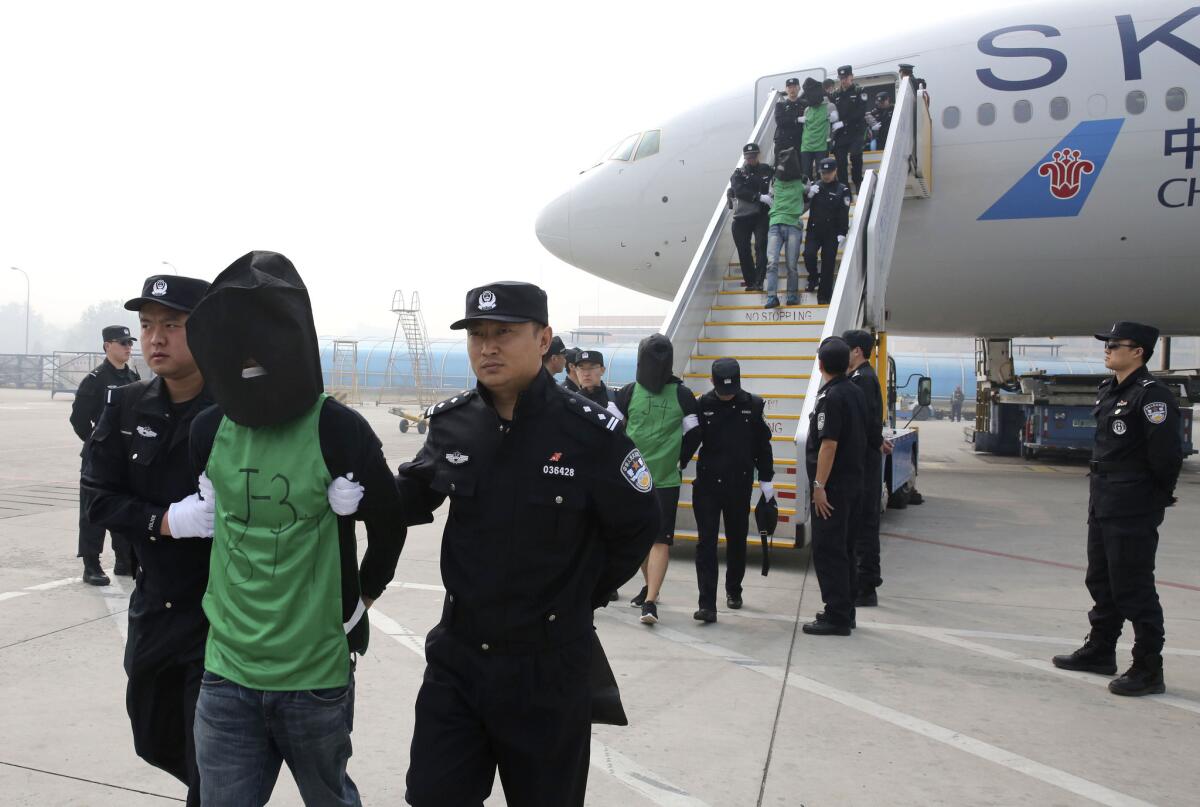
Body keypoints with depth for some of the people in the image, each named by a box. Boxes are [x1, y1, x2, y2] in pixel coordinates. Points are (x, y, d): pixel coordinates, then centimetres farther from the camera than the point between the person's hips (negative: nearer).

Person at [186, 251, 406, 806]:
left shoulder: (340, 432, -14)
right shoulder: (209, 431, -1)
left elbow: (389, 526, 0)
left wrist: (355, 602, 8)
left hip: (317, 675, -3)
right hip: (227, 673, 3)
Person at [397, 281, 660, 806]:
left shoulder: (590, 432, -16)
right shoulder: (451, 423, -3)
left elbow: (636, 529, -4)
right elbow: (410, 501, 11)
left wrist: (581, 598, 0)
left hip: (548, 664, -3)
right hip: (456, 655, 3)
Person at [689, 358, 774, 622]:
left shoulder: (753, 405, -2)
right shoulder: (702, 405, -4)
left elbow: (763, 445, 5)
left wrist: (766, 479, 7)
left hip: (740, 485, 1)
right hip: (707, 484, -1)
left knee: (737, 540, 15)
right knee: (706, 543, -4)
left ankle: (733, 590, 36)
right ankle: (707, 604, -4)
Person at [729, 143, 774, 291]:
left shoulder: (767, 170, 10)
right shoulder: (739, 173, 6)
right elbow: (739, 191, -11)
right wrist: (759, 197, -19)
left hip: (762, 215, -1)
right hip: (742, 216, 1)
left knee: (761, 247, -13)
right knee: (743, 250, 3)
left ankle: (758, 281, -17)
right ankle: (749, 280, 16)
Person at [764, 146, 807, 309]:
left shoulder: (801, 182, 12)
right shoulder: (774, 181, 17)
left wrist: (799, 212, 14)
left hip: (793, 225, -1)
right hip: (775, 225, 1)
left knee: (792, 265, -3)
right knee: (772, 262, -14)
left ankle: (793, 295, 10)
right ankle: (772, 296, -18)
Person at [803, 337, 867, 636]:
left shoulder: (831, 397, -17)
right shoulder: (855, 392, 10)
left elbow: (828, 444, -22)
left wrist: (819, 485, -20)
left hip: (832, 487, -9)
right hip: (853, 482, 9)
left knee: (828, 550, -4)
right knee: (843, 548, 16)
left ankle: (836, 617, -2)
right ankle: (844, 611, 24)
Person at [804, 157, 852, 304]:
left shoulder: (842, 190, -1)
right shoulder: (815, 186, 8)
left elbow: (844, 214, -5)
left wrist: (842, 234, -13)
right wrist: (808, 194, -10)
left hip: (831, 233, -2)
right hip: (814, 230, 2)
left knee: (828, 264, -1)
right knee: (809, 255, -19)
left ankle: (824, 296, 6)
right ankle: (813, 278, 9)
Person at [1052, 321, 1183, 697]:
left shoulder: (1153, 395, -17)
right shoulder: (1108, 391, 12)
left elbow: (1167, 453, -21)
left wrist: (1159, 493, -7)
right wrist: (1102, 483, 13)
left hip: (1133, 510, -10)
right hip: (1102, 504, 10)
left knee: (1134, 589, -3)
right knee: (1101, 582, 19)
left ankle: (1148, 670, 7)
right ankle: (1100, 651, 33)